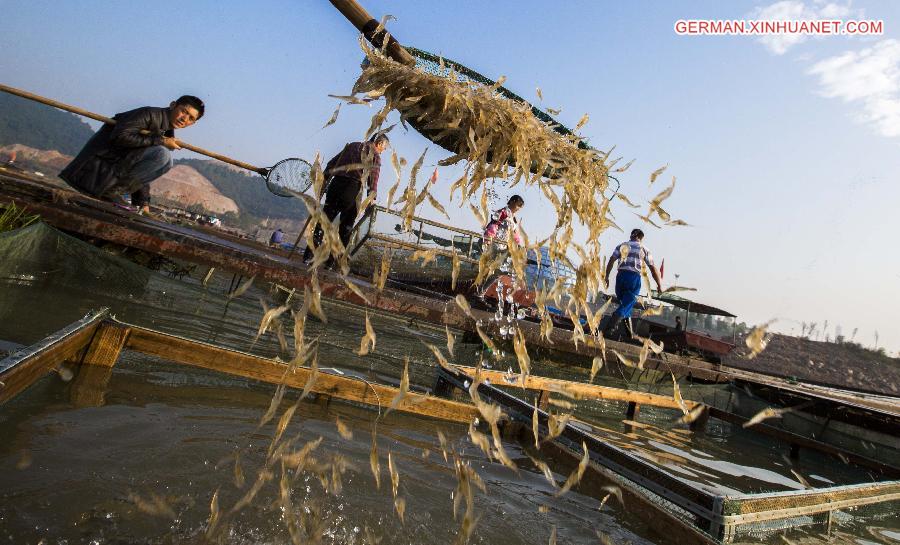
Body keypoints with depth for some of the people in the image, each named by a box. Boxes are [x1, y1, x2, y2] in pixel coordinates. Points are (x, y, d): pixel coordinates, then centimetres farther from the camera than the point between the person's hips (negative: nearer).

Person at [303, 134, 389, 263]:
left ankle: (309, 255, 8)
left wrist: (324, 179, 22)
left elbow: (331, 163, 20)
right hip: (352, 188, -5)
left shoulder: (352, 145, 23)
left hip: (336, 183, 5)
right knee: (346, 224, 5)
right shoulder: (375, 155, 8)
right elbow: (373, 178, -4)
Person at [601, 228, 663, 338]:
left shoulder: (621, 246, 17)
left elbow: (611, 261, 6)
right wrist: (659, 285, 17)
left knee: (623, 303, 19)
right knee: (627, 305, -3)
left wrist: (607, 276, 9)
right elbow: (653, 268, 10)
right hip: (634, 277, -2)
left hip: (621, 275, 3)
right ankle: (609, 328, -23)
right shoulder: (644, 249, 12)